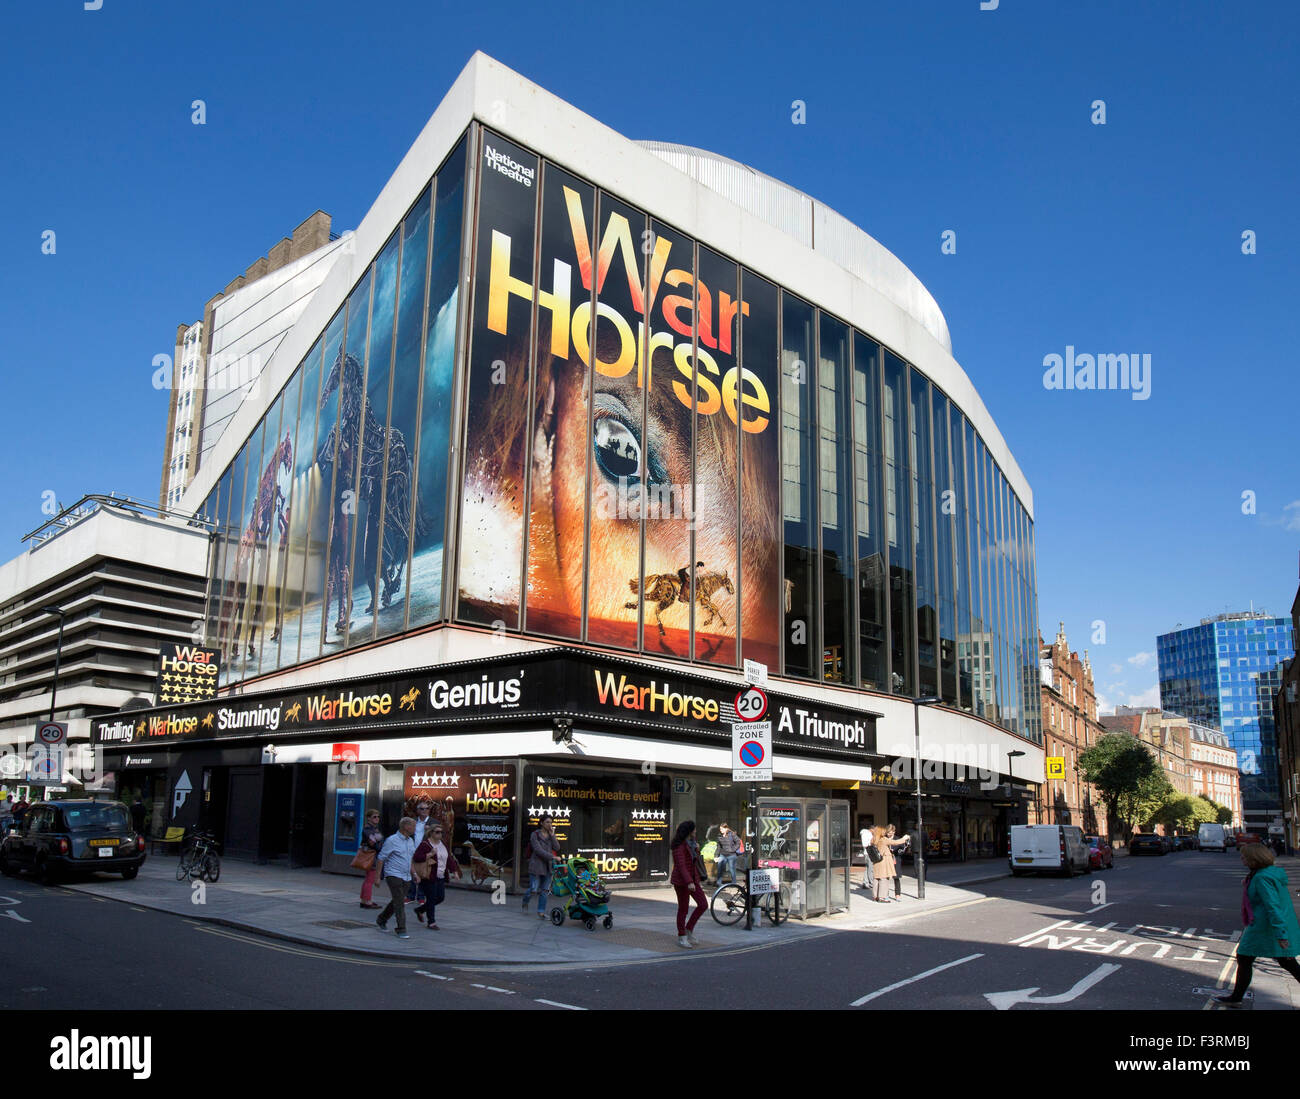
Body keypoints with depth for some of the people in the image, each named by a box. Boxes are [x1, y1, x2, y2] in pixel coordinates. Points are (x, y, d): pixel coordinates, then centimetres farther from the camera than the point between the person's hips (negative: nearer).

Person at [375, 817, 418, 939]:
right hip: (394, 875, -7)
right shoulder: (392, 840, -11)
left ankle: (381, 920, 34)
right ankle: (401, 930, -6)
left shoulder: (411, 841, 12)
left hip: (406, 877, 7)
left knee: (396, 902, 13)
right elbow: (381, 859, -7)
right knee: (399, 902, -11)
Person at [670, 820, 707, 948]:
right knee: (683, 909, 0)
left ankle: (689, 929, 14)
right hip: (681, 881, -8)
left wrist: (697, 849, 6)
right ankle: (681, 938, 13)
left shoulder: (690, 844, 12)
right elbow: (681, 865, -24)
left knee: (703, 904, -1)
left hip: (693, 879, 8)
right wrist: (689, 882, -33)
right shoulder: (679, 846, -15)